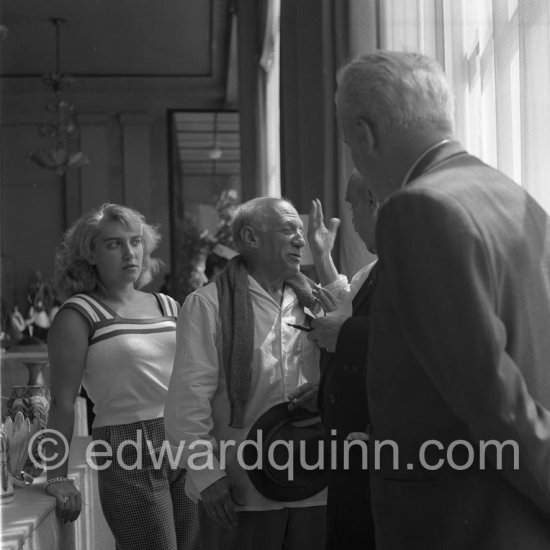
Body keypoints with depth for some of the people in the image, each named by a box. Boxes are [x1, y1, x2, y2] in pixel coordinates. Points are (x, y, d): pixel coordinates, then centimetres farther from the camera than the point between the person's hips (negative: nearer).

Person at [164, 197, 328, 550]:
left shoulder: (312, 303, 11)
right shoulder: (208, 305, -4)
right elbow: (188, 402, -7)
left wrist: (326, 391, -8)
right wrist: (208, 476, -13)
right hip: (239, 494, -4)